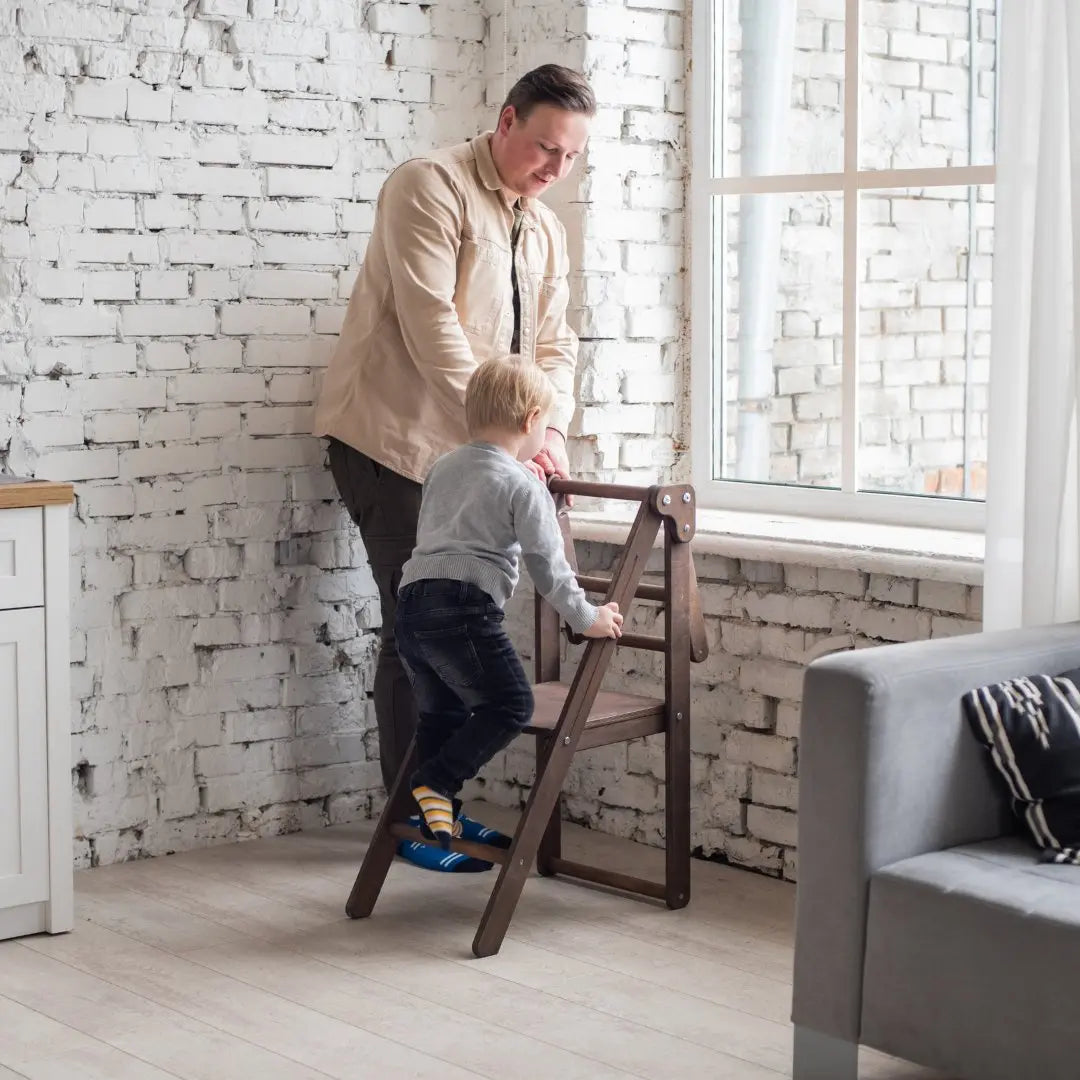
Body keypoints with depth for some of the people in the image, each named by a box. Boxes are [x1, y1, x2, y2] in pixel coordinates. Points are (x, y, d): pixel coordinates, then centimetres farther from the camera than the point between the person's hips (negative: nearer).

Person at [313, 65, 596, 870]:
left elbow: (554, 343, 10)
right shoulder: (430, 187, -12)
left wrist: (550, 428, -10)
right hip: (393, 440, -8)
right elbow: (430, 326, -22)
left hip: (467, 451, 8)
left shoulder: (546, 230, 14)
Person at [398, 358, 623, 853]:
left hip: (412, 599, 8)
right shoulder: (524, 487, 0)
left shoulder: (442, 468, 22)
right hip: (463, 607, -8)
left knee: (441, 712, 17)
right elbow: (548, 566, 0)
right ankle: (436, 782, -9)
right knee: (510, 704, -1)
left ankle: (435, 814, 16)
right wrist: (587, 618, 12)